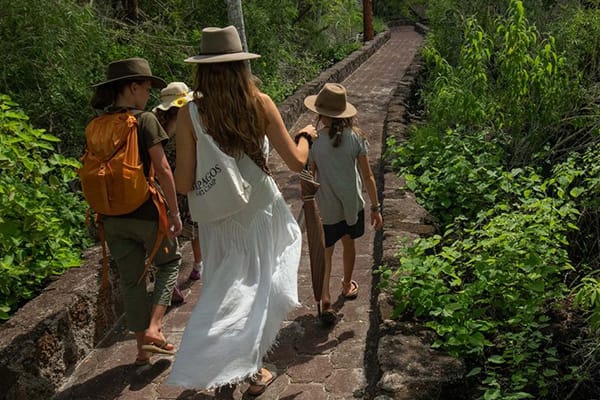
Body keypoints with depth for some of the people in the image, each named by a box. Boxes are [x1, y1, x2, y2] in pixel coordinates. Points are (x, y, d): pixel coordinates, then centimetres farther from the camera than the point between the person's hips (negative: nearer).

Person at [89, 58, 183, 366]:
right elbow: (162, 170, -14)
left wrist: (104, 212, 18)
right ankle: (153, 328, 4)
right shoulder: (144, 120, -12)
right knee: (169, 262, 18)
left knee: (130, 279, 15)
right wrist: (174, 212, -7)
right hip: (146, 213, -5)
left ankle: (142, 348, 26)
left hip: (112, 217, 6)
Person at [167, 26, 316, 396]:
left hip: (219, 218, 1)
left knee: (225, 289, 20)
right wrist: (306, 135, 15)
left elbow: (185, 184, -13)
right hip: (260, 210, 0)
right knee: (257, 286, 18)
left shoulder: (190, 113, -12)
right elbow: (296, 161, -5)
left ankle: (227, 366, 33)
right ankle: (252, 369, 23)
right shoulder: (261, 103, -11)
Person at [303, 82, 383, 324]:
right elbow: (367, 176, -7)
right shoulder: (355, 136, -11)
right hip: (352, 204, 2)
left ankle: (325, 299, 0)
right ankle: (347, 286, 45)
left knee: (325, 252, 13)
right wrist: (376, 208, 3)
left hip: (325, 207, -2)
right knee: (348, 244, 24)